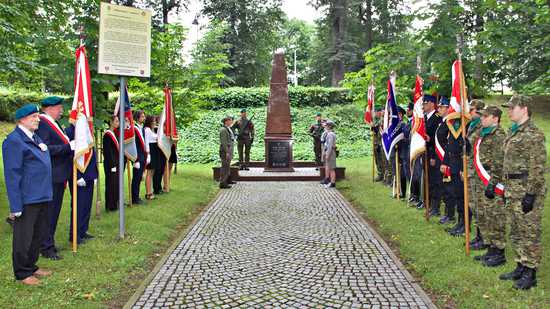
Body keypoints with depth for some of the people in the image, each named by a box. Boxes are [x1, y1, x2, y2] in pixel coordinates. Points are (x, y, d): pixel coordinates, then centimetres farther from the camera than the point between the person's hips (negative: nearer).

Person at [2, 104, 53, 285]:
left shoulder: (35, 137, 13)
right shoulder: (14, 141, -14)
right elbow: (12, 175, -17)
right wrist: (15, 206, -18)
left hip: (42, 196, 9)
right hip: (27, 199, -9)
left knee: (38, 234, 18)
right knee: (24, 237, 5)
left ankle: (31, 266, 34)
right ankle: (22, 273, 19)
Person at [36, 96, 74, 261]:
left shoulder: (55, 124, 15)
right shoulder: (42, 124, -15)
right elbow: (45, 148, -24)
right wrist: (69, 146, -23)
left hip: (59, 176, 10)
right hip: (51, 177, -10)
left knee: (54, 211, 17)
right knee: (49, 212, -1)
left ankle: (49, 243, 29)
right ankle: (46, 248, 9)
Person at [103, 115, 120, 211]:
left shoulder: (113, 134, 14)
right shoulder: (107, 135, -14)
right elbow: (108, 152, -18)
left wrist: (118, 164, 15)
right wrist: (113, 165, -20)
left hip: (115, 163, 9)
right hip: (111, 164, -9)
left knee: (116, 184, 14)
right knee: (111, 185, -2)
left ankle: (114, 204, 23)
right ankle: (110, 206, 6)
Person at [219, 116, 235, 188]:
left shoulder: (228, 129, 14)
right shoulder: (223, 130, -17)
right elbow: (223, 142, -21)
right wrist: (227, 152, -24)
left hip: (228, 150, 10)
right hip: (225, 150, -10)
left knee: (228, 166, 20)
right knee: (225, 166, -8)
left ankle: (227, 180, 32)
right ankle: (222, 183, -6)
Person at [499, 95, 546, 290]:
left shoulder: (534, 134, -14)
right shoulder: (513, 132, 14)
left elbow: (537, 168, -18)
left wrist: (531, 194, -21)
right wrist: (506, 189, 20)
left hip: (526, 190, -9)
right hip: (512, 189, 9)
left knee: (530, 232, 0)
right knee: (516, 232, 16)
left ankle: (530, 273, 9)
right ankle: (521, 267, 27)